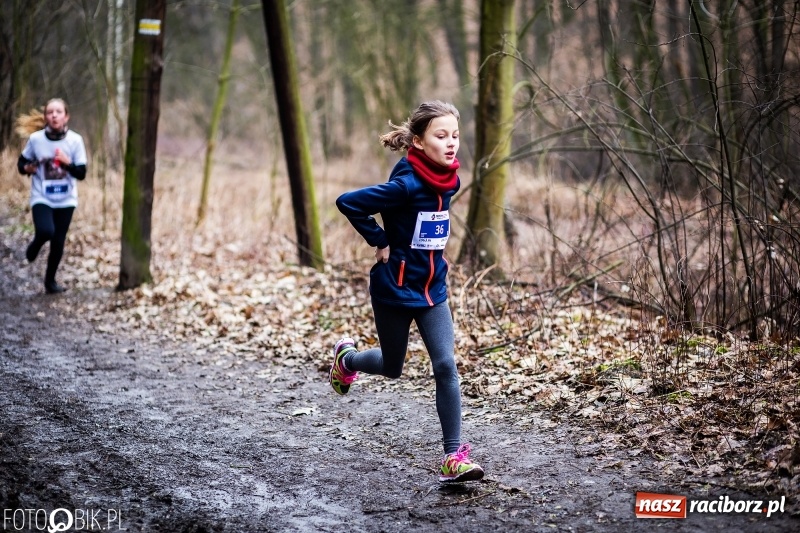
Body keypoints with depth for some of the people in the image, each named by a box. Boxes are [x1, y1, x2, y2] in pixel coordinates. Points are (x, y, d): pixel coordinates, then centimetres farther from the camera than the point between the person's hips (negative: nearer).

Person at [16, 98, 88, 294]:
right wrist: (26, 168, -14)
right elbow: (21, 163, 8)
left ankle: (50, 281, 27)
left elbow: (82, 173, -5)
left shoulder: (75, 140, -7)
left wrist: (68, 163, -22)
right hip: (41, 198, -1)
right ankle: (35, 245, 11)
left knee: (58, 243, 5)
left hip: (66, 200, 1)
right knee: (46, 231, -26)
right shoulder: (35, 138, -7)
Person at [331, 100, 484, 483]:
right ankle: (347, 358, 48)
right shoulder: (406, 185, -24)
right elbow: (348, 203, -26)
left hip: (432, 287, 5)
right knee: (392, 367, 14)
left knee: (446, 365, -6)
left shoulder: (449, 181, -2)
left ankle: (454, 457, -3)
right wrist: (381, 242, -18)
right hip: (395, 288, -5)